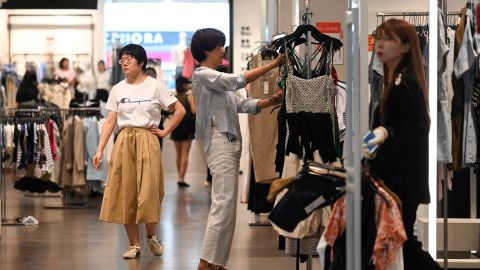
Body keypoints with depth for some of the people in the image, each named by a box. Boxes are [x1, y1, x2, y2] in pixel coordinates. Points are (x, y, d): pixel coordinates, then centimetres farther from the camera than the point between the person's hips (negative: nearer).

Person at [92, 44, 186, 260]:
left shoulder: (155, 86, 0)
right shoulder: (117, 90, 7)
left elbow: (180, 110, 2)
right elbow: (110, 122, 3)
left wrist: (165, 132, -2)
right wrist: (99, 150, -5)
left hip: (147, 141, -3)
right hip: (124, 142, 3)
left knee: (148, 191, -7)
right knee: (125, 193, 1)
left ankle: (151, 236, 17)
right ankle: (134, 244, 10)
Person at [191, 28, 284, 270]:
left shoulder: (218, 79, 22)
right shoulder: (203, 75, -7)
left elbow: (243, 104, 14)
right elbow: (238, 81, -17)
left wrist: (271, 101, -2)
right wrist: (273, 65, -15)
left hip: (230, 144, 10)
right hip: (220, 143, -10)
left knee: (226, 205, 9)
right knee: (224, 204, -13)